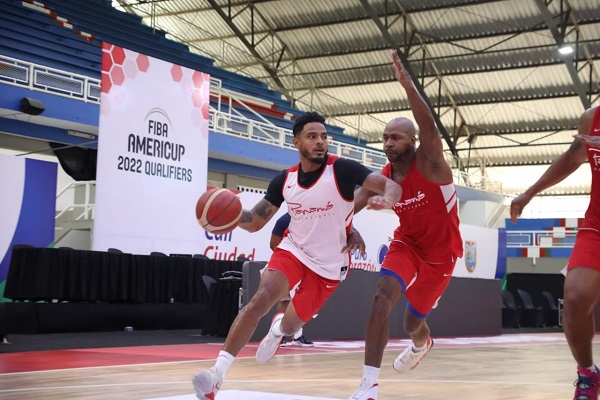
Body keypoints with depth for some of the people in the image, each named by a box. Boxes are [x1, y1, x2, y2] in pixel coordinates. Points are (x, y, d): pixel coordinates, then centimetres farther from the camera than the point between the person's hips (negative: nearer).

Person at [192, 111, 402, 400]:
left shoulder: (342, 169, -17)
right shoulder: (284, 180, -4)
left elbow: (392, 185, -23)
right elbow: (255, 222, 0)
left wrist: (386, 200, -47)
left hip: (330, 265, -1)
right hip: (294, 250, 2)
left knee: (290, 326, 9)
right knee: (261, 298, -25)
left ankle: (277, 328, 51)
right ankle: (217, 373, -25)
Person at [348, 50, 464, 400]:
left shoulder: (429, 162, -22)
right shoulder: (382, 178, -9)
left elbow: (430, 127, -42)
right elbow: (349, 206, -18)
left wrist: (408, 85, -54)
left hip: (440, 253, -3)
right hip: (406, 244, 3)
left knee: (414, 322, 10)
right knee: (383, 296, -26)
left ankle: (422, 343, 53)